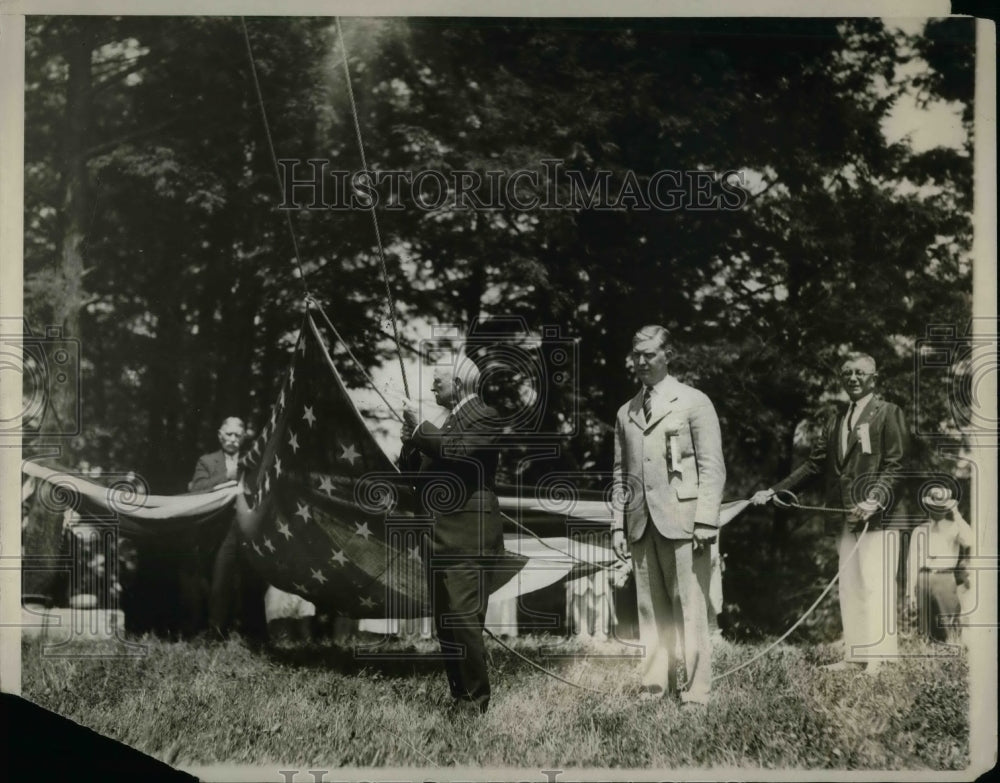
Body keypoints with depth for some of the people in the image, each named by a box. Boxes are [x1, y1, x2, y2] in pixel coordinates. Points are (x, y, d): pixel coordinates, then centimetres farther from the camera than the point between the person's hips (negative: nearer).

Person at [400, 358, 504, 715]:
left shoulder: (484, 417, -5)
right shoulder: (447, 421, 21)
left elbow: (458, 450, -24)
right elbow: (418, 474, 20)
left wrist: (419, 429, -13)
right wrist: (411, 445, 1)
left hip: (467, 538, -9)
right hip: (439, 538, 9)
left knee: (464, 620, -13)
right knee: (444, 625, 10)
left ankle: (477, 702, -5)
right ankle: (459, 696, 17)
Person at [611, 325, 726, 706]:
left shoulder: (694, 402, 3)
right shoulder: (625, 413, 17)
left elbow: (712, 467, -2)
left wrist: (705, 520, -11)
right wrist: (618, 524, 10)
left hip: (681, 518, -5)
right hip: (641, 523, 5)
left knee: (690, 608, -4)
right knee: (650, 609, 6)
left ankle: (696, 689, 2)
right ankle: (656, 685, 11)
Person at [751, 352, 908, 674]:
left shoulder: (888, 413, 0)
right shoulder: (836, 421, 19)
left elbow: (895, 464, -7)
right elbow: (813, 464, 17)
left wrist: (876, 499, -22)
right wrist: (774, 491, 9)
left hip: (876, 514, -7)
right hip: (845, 517, 7)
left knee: (874, 585, -8)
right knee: (849, 586, 8)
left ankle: (878, 657, -3)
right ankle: (854, 655, 13)